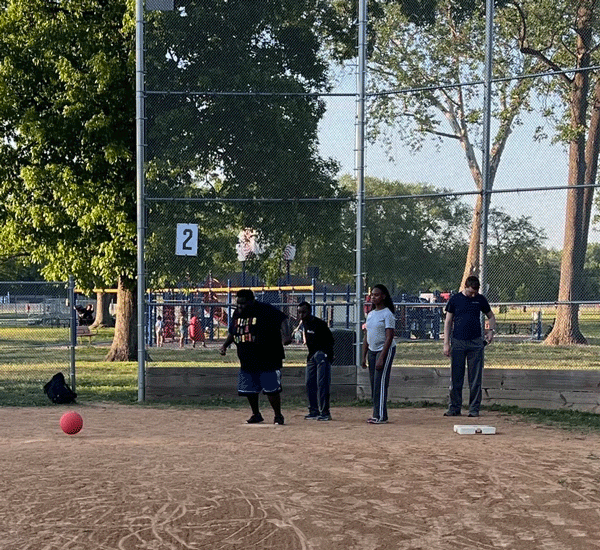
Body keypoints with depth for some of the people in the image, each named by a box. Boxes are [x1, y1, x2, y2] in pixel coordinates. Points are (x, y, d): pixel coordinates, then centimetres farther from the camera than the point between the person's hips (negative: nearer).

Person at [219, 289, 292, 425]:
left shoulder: (266, 310, -12)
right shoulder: (237, 313, 9)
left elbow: (282, 320, -18)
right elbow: (232, 333, 23)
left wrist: (286, 335, -34)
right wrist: (224, 345, 10)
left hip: (268, 360, -7)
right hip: (246, 361, 7)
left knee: (271, 389, -6)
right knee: (249, 390, 10)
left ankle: (278, 416, 11)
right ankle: (256, 415, 31)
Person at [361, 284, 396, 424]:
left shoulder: (387, 314, -10)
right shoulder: (370, 314, 15)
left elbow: (389, 337, -16)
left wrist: (382, 357, -22)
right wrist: (364, 356, 13)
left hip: (385, 350, -8)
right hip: (372, 351, 8)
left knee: (380, 383, -11)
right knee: (373, 383, 7)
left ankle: (381, 416, -9)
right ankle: (376, 414, 13)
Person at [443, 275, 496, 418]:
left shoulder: (480, 299, 7)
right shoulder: (455, 299, 3)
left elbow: (491, 316, 21)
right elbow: (448, 322, 5)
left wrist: (491, 330, 3)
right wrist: (446, 343, -1)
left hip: (476, 343, 1)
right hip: (457, 343, -1)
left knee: (476, 379, 2)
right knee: (456, 378, 2)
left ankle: (474, 409, 10)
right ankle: (454, 408, 11)